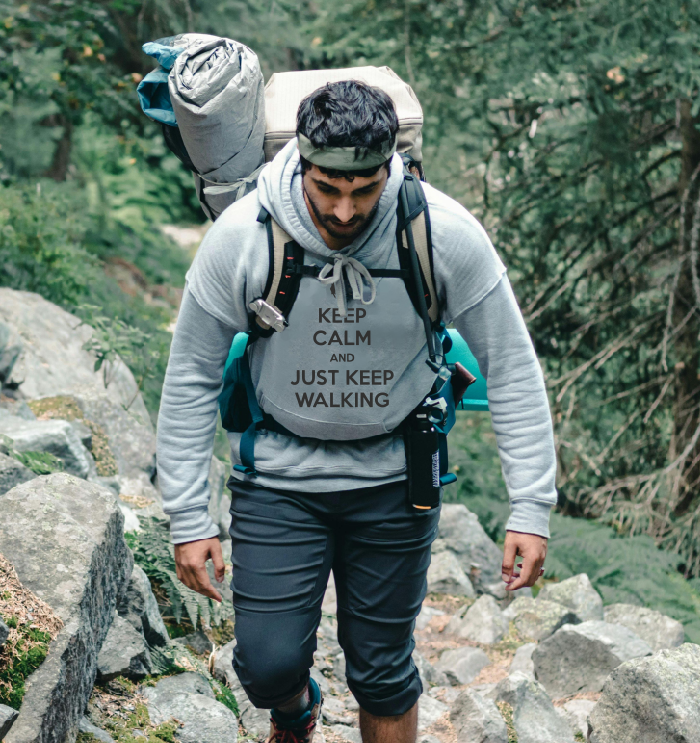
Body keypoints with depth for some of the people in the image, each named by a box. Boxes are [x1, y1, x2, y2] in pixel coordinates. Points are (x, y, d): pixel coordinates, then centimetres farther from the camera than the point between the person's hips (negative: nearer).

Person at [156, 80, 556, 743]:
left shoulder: (446, 234, -18)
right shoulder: (240, 236, -18)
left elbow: (511, 368, -9)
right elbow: (191, 378, -6)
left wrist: (531, 509, -12)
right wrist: (187, 520, -7)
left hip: (393, 479, 0)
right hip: (278, 472, 0)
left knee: (383, 674, 8)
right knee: (267, 664, -2)